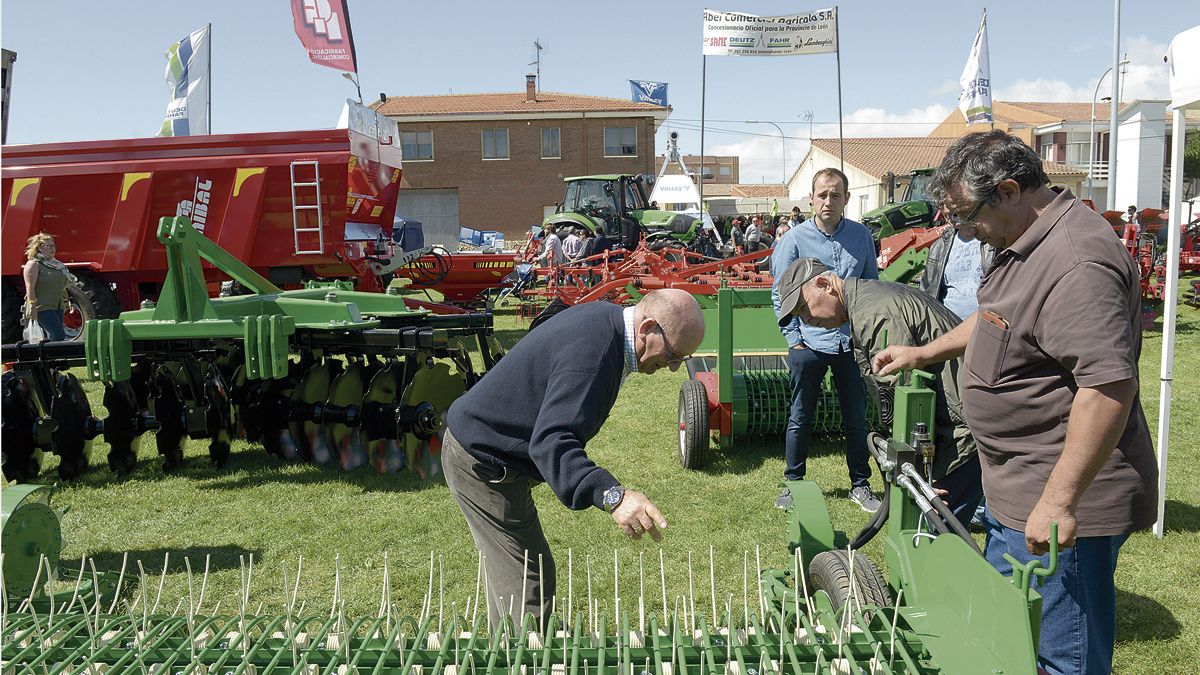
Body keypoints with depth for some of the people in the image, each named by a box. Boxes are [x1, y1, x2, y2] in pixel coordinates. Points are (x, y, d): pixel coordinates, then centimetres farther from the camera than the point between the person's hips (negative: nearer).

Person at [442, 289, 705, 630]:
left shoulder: (604, 316, 0)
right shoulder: (592, 355, -32)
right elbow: (551, 442, -42)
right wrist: (612, 496, -53)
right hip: (483, 464, -11)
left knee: (509, 569, 23)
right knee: (529, 584, -7)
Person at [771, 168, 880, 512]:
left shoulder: (861, 236, 2)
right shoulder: (794, 239, -6)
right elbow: (780, 293, -1)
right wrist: (794, 338, -6)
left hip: (852, 342, 2)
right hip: (809, 343, -2)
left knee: (857, 419, 12)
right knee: (800, 419, 9)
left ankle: (860, 485, 26)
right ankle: (793, 483, 24)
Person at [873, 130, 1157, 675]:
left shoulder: (1078, 263, -26)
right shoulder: (1026, 245, 10)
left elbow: (1110, 385, -31)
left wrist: (1059, 501, -29)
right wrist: (924, 353, 30)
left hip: (1060, 506, -11)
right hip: (1015, 492, 11)